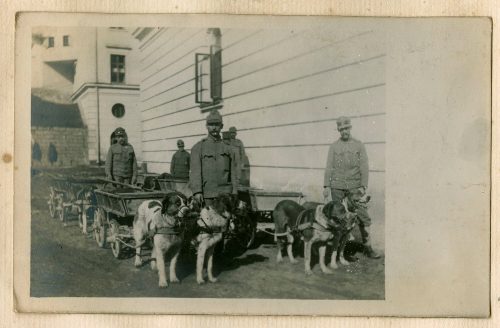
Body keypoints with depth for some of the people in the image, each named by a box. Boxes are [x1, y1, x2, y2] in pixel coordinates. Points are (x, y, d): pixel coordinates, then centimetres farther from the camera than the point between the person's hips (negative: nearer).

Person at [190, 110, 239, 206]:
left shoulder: (228, 148, 14)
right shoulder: (198, 147, 7)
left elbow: (234, 172, 11)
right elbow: (195, 171, -2)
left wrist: (234, 194, 2)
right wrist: (197, 191, -15)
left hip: (225, 194, 1)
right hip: (206, 194, -1)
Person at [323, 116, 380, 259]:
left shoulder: (359, 145, 7)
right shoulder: (333, 147, 9)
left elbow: (364, 167, 3)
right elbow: (329, 167, 7)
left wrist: (363, 187, -7)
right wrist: (327, 186, -2)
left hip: (354, 186, 0)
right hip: (337, 187, 0)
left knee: (363, 217, -4)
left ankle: (368, 248, 5)